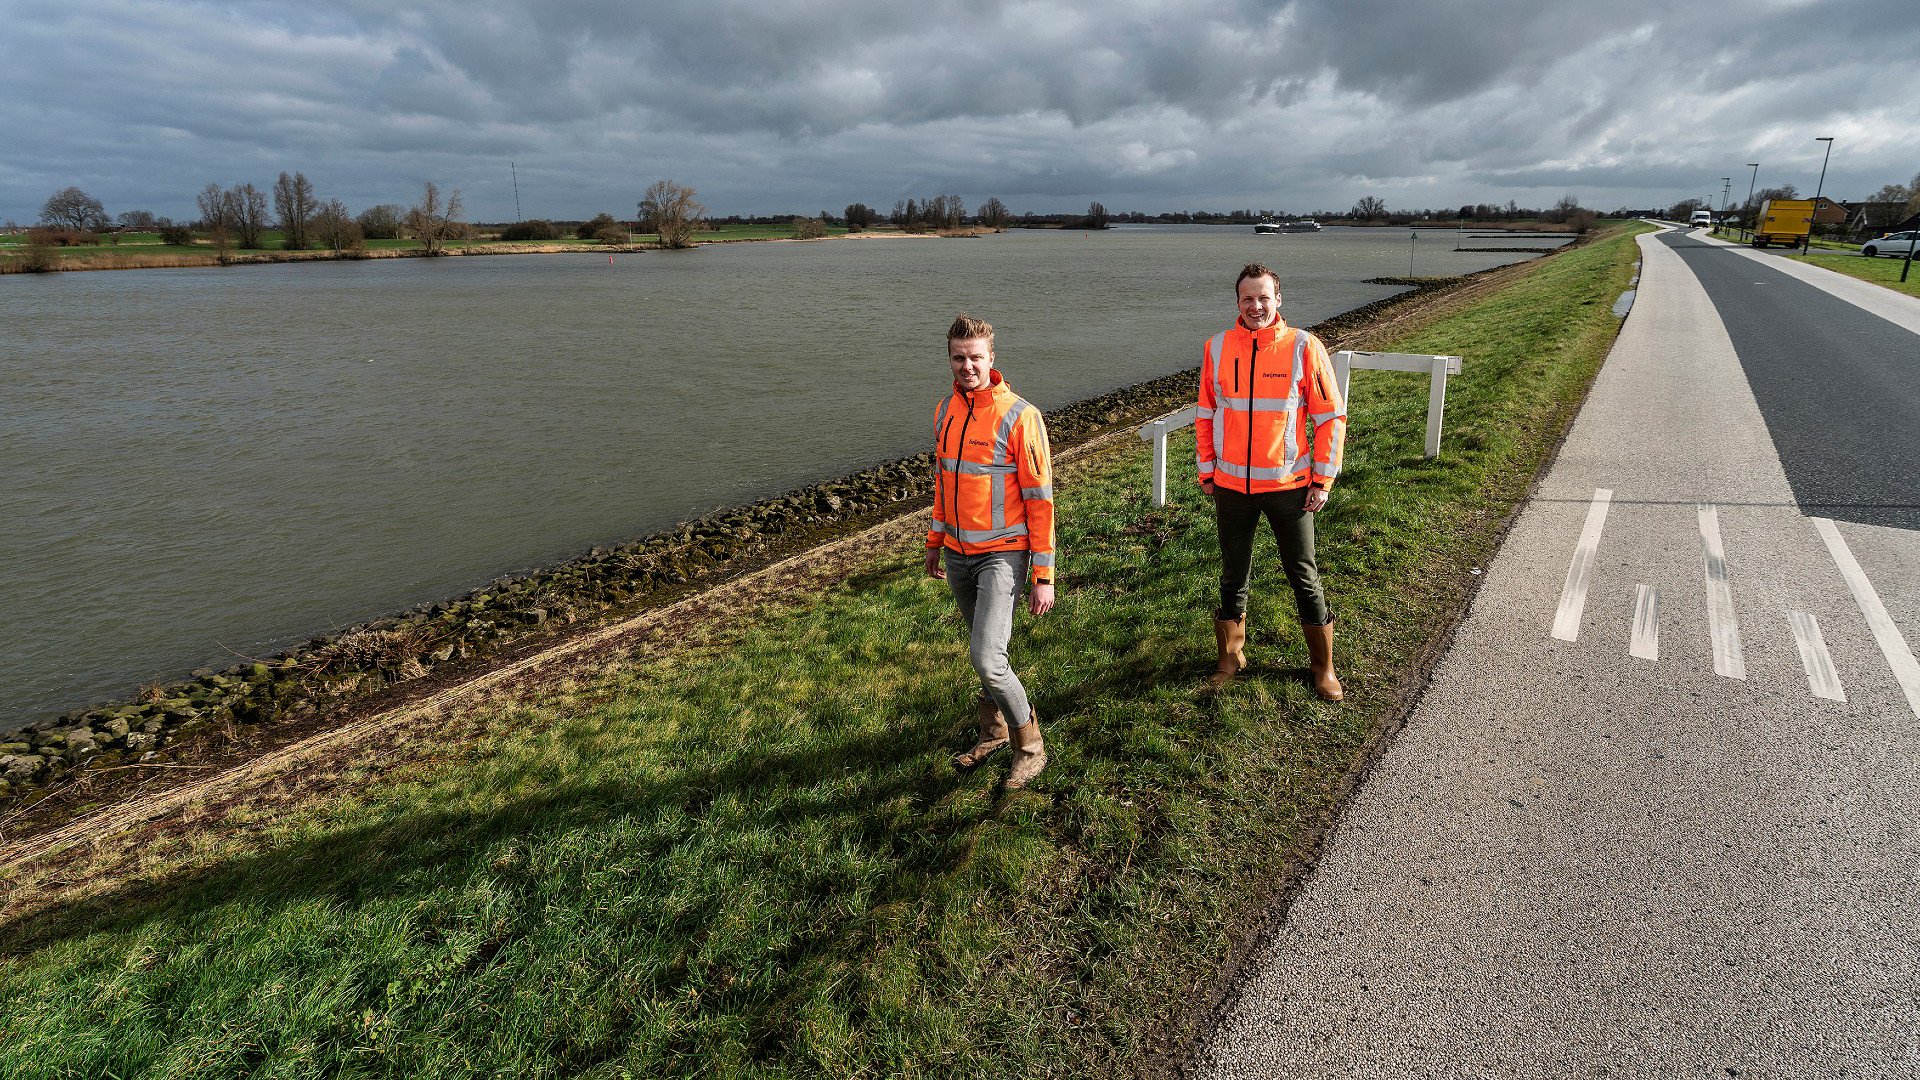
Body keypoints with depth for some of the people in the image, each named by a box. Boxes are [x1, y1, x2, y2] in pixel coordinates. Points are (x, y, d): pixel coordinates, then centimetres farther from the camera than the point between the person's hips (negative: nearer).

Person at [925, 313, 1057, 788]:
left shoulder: (1019, 416, -14)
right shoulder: (945, 411, 5)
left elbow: (1040, 500, -13)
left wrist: (1044, 576, -14)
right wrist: (935, 542, 22)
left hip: (1002, 553, -6)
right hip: (957, 554, 6)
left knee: (987, 658, -15)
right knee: (983, 650, 18)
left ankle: (1029, 747, 8)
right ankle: (994, 730, 39)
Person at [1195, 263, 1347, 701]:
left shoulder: (1304, 347, -8)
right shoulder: (1217, 347, 0)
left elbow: (1331, 417, -4)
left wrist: (1323, 480, -6)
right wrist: (1206, 470, 7)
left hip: (1288, 485, -2)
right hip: (1231, 485, 2)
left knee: (1304, 576, 8)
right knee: (1233, 576, 13)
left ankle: (1323, 666, 24)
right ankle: (1231, 657, 30)